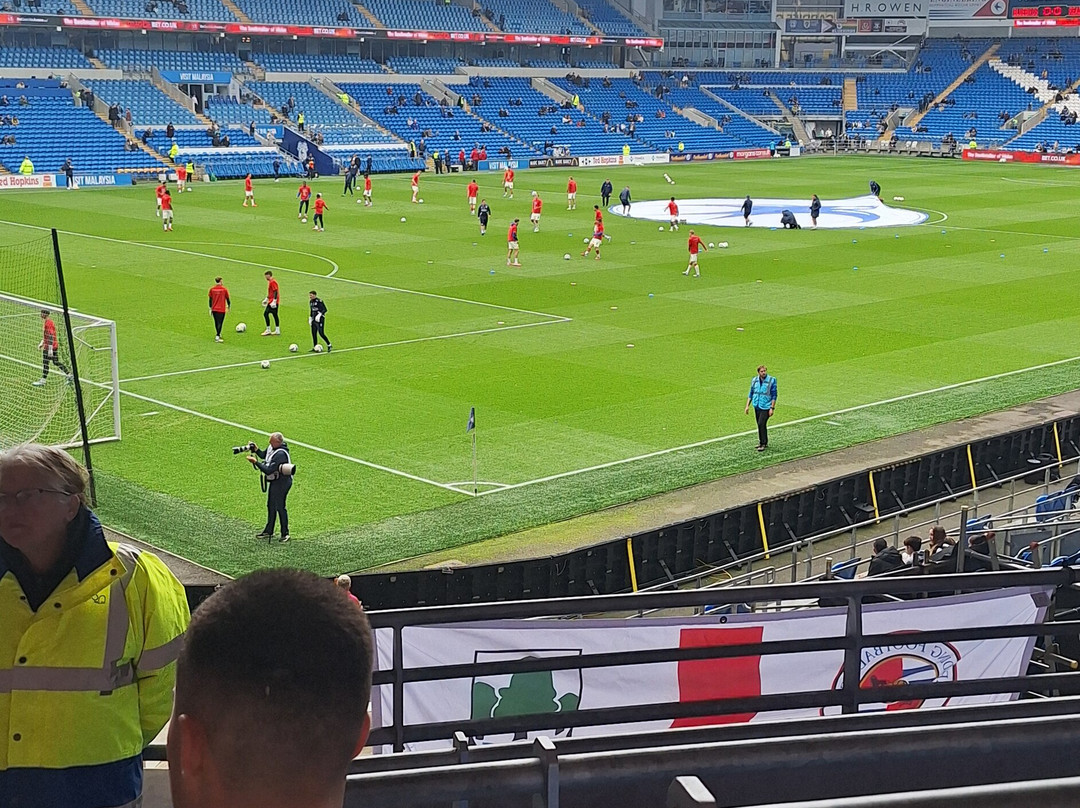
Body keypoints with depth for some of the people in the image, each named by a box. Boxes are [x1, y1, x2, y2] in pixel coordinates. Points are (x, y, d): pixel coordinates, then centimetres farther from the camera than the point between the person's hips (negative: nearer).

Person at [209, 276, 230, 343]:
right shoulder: (224, 289, -7)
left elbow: (210, 299, 3)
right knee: (220, 323, -3)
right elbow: (227, 299, 2)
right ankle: (217, 337, -10)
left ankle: (218, 334, 32)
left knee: (216, 322, 17)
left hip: (214, 309, 4)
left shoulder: (212, 289, 0)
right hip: (221, 309, -4)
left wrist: (210, 309, 10)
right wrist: (228, 306, 19)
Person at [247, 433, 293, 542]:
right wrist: (256, 450, -2)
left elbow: (268, 470, -31)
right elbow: (263, 455, 18)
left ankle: (285, 533, 10)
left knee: (280, 507, -2)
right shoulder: (272, 447, -1)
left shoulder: (280, 454, -30)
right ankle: (268, 531, 31)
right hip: (274, 481, 10)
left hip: (281, 482, -10)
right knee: (270, 505, 18)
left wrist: (255, 462, -26)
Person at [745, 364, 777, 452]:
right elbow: (751, 394, 14)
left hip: (766, 407, -5)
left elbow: (774, 396, -6)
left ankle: (763, 444, -7)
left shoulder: (771, 380, -7)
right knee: (760, 425, 13)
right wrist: (747, 406, 9)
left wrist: (772, 408, -10)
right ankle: (764, 442, 27)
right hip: (757, 406, 5)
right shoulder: (754, 380, 5)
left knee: (761, 424, -14)